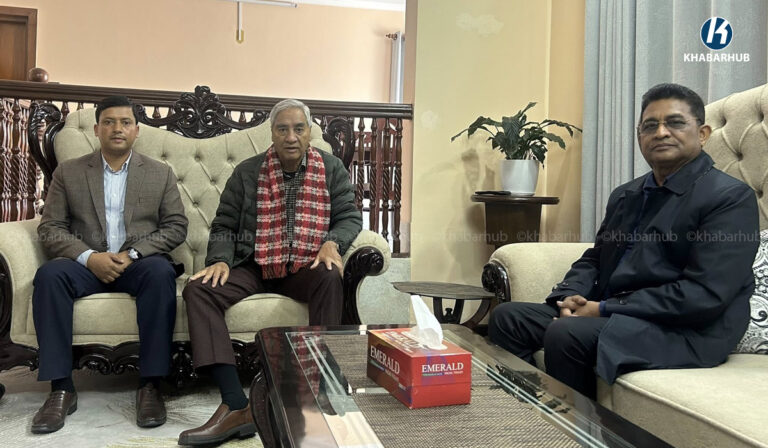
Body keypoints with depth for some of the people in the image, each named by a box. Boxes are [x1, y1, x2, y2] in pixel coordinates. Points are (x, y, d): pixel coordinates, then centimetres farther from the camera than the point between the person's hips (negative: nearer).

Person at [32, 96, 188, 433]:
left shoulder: (160, 173, 10)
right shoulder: (68, 172, 10)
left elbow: (176, 227, 3)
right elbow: (49, 228, 3)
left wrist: (133, 254, -13)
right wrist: (89, 257, -15)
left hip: (140, 263, -1)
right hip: (86, 263, 1)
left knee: (162, 272, -35)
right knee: (49, 274, -31)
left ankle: (150, 385, -29)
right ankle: (61, 388, -25)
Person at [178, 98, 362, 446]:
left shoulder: (332, 169, 7)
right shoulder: (247, 172, 7)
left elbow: (350, 217, 3)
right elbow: (224, 226, 8)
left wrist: (332, 243, -19)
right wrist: (220, 260, -12)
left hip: (306, 268, -1)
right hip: (254, 267, 2)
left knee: (331, 280, -37)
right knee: (197, 290, -25)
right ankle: (236, 405, -33)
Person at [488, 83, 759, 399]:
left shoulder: (731, 198, -8)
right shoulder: (625, 195, 16)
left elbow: (704, 294, -18)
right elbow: (594, 258, 19)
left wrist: (604, 309, -17)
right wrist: (571, 297, -4)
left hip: (685, 332, -7)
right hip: (605, 314, 8)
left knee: (565, 335, -29)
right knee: (507, 318, -4)